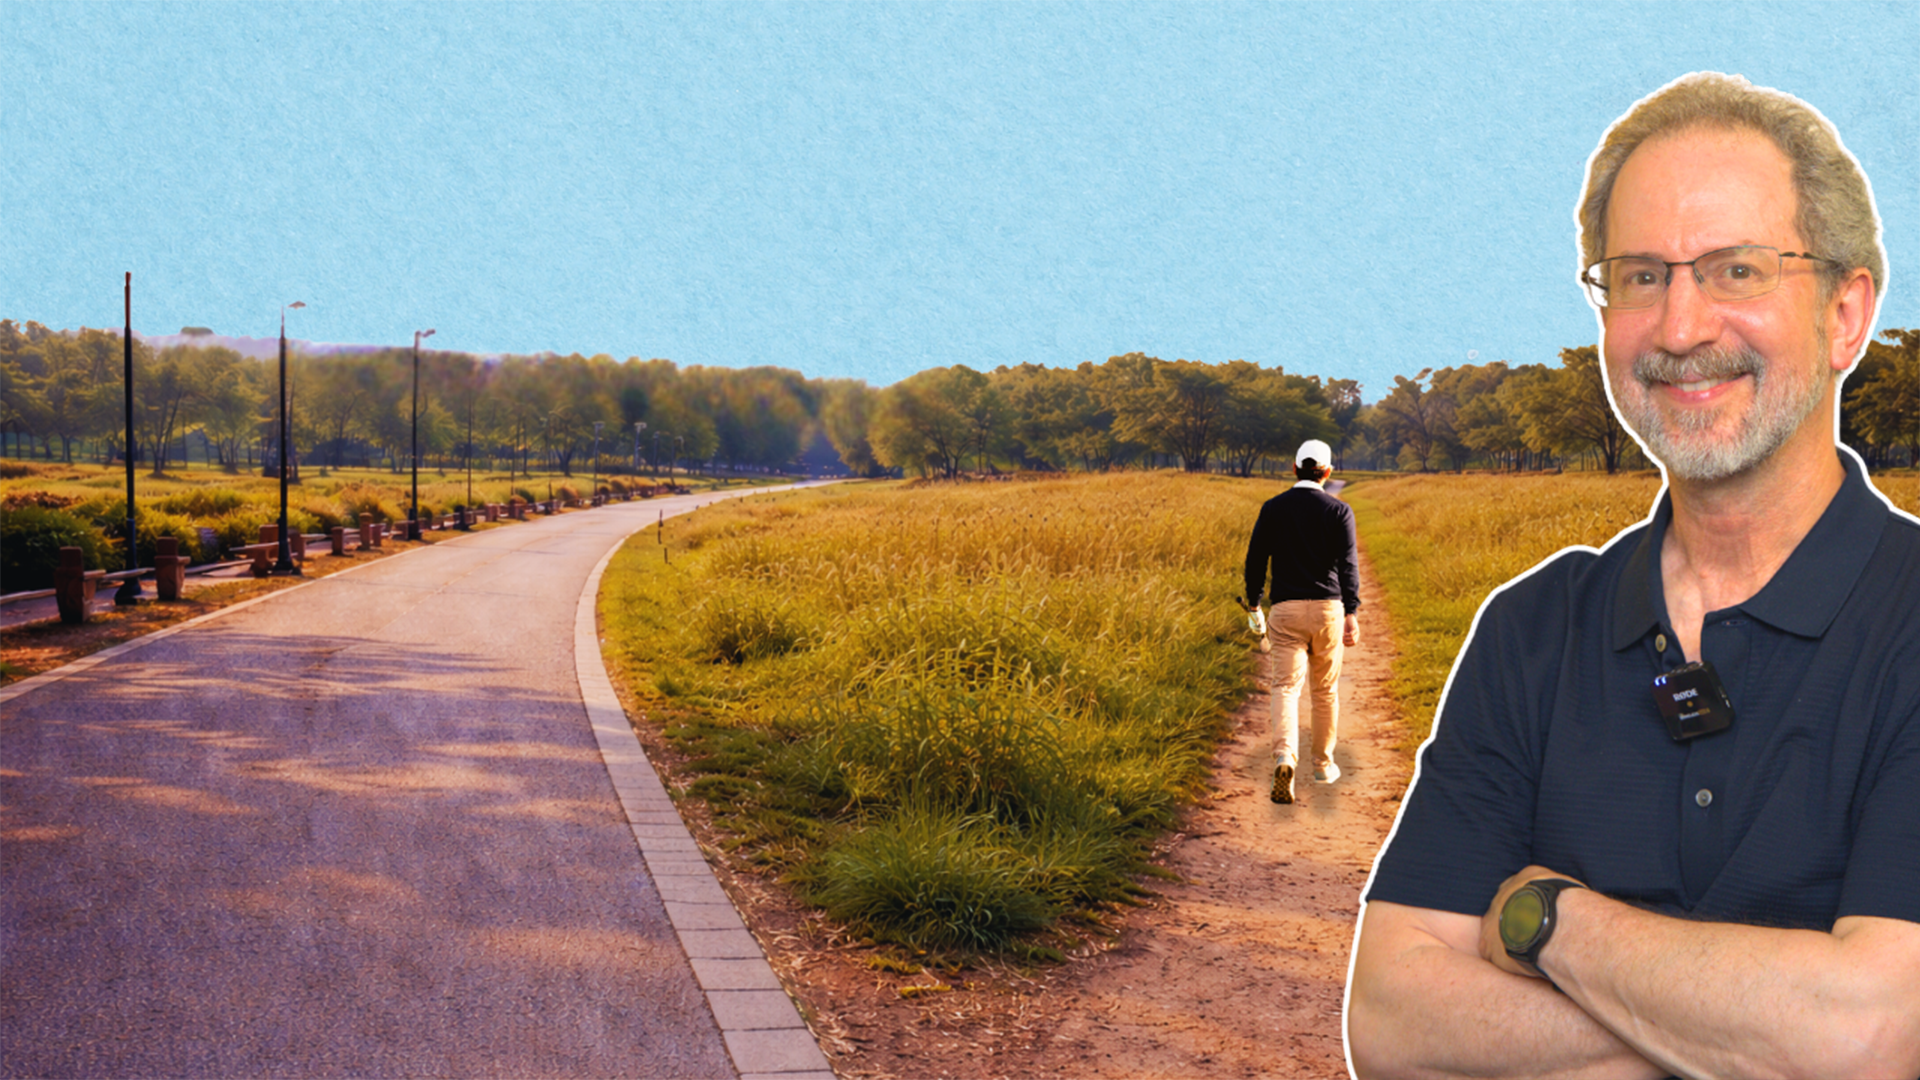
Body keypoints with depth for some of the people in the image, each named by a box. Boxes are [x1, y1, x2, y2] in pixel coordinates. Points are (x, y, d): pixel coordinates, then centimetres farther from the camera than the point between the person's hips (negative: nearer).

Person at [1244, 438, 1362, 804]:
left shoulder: (1273, 508, 4)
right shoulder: (1338, 510, -1)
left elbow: (1256, 558, 6)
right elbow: (1347, 564, -9)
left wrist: (1253, 604, 19)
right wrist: (1352, 614, -13)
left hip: (1285, 609, 0)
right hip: (1327, 608, 0)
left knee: (1286, 686, -5)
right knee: (1326, 689, 15)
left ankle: (1284, 757, -30)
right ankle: (1323, 764, 26)